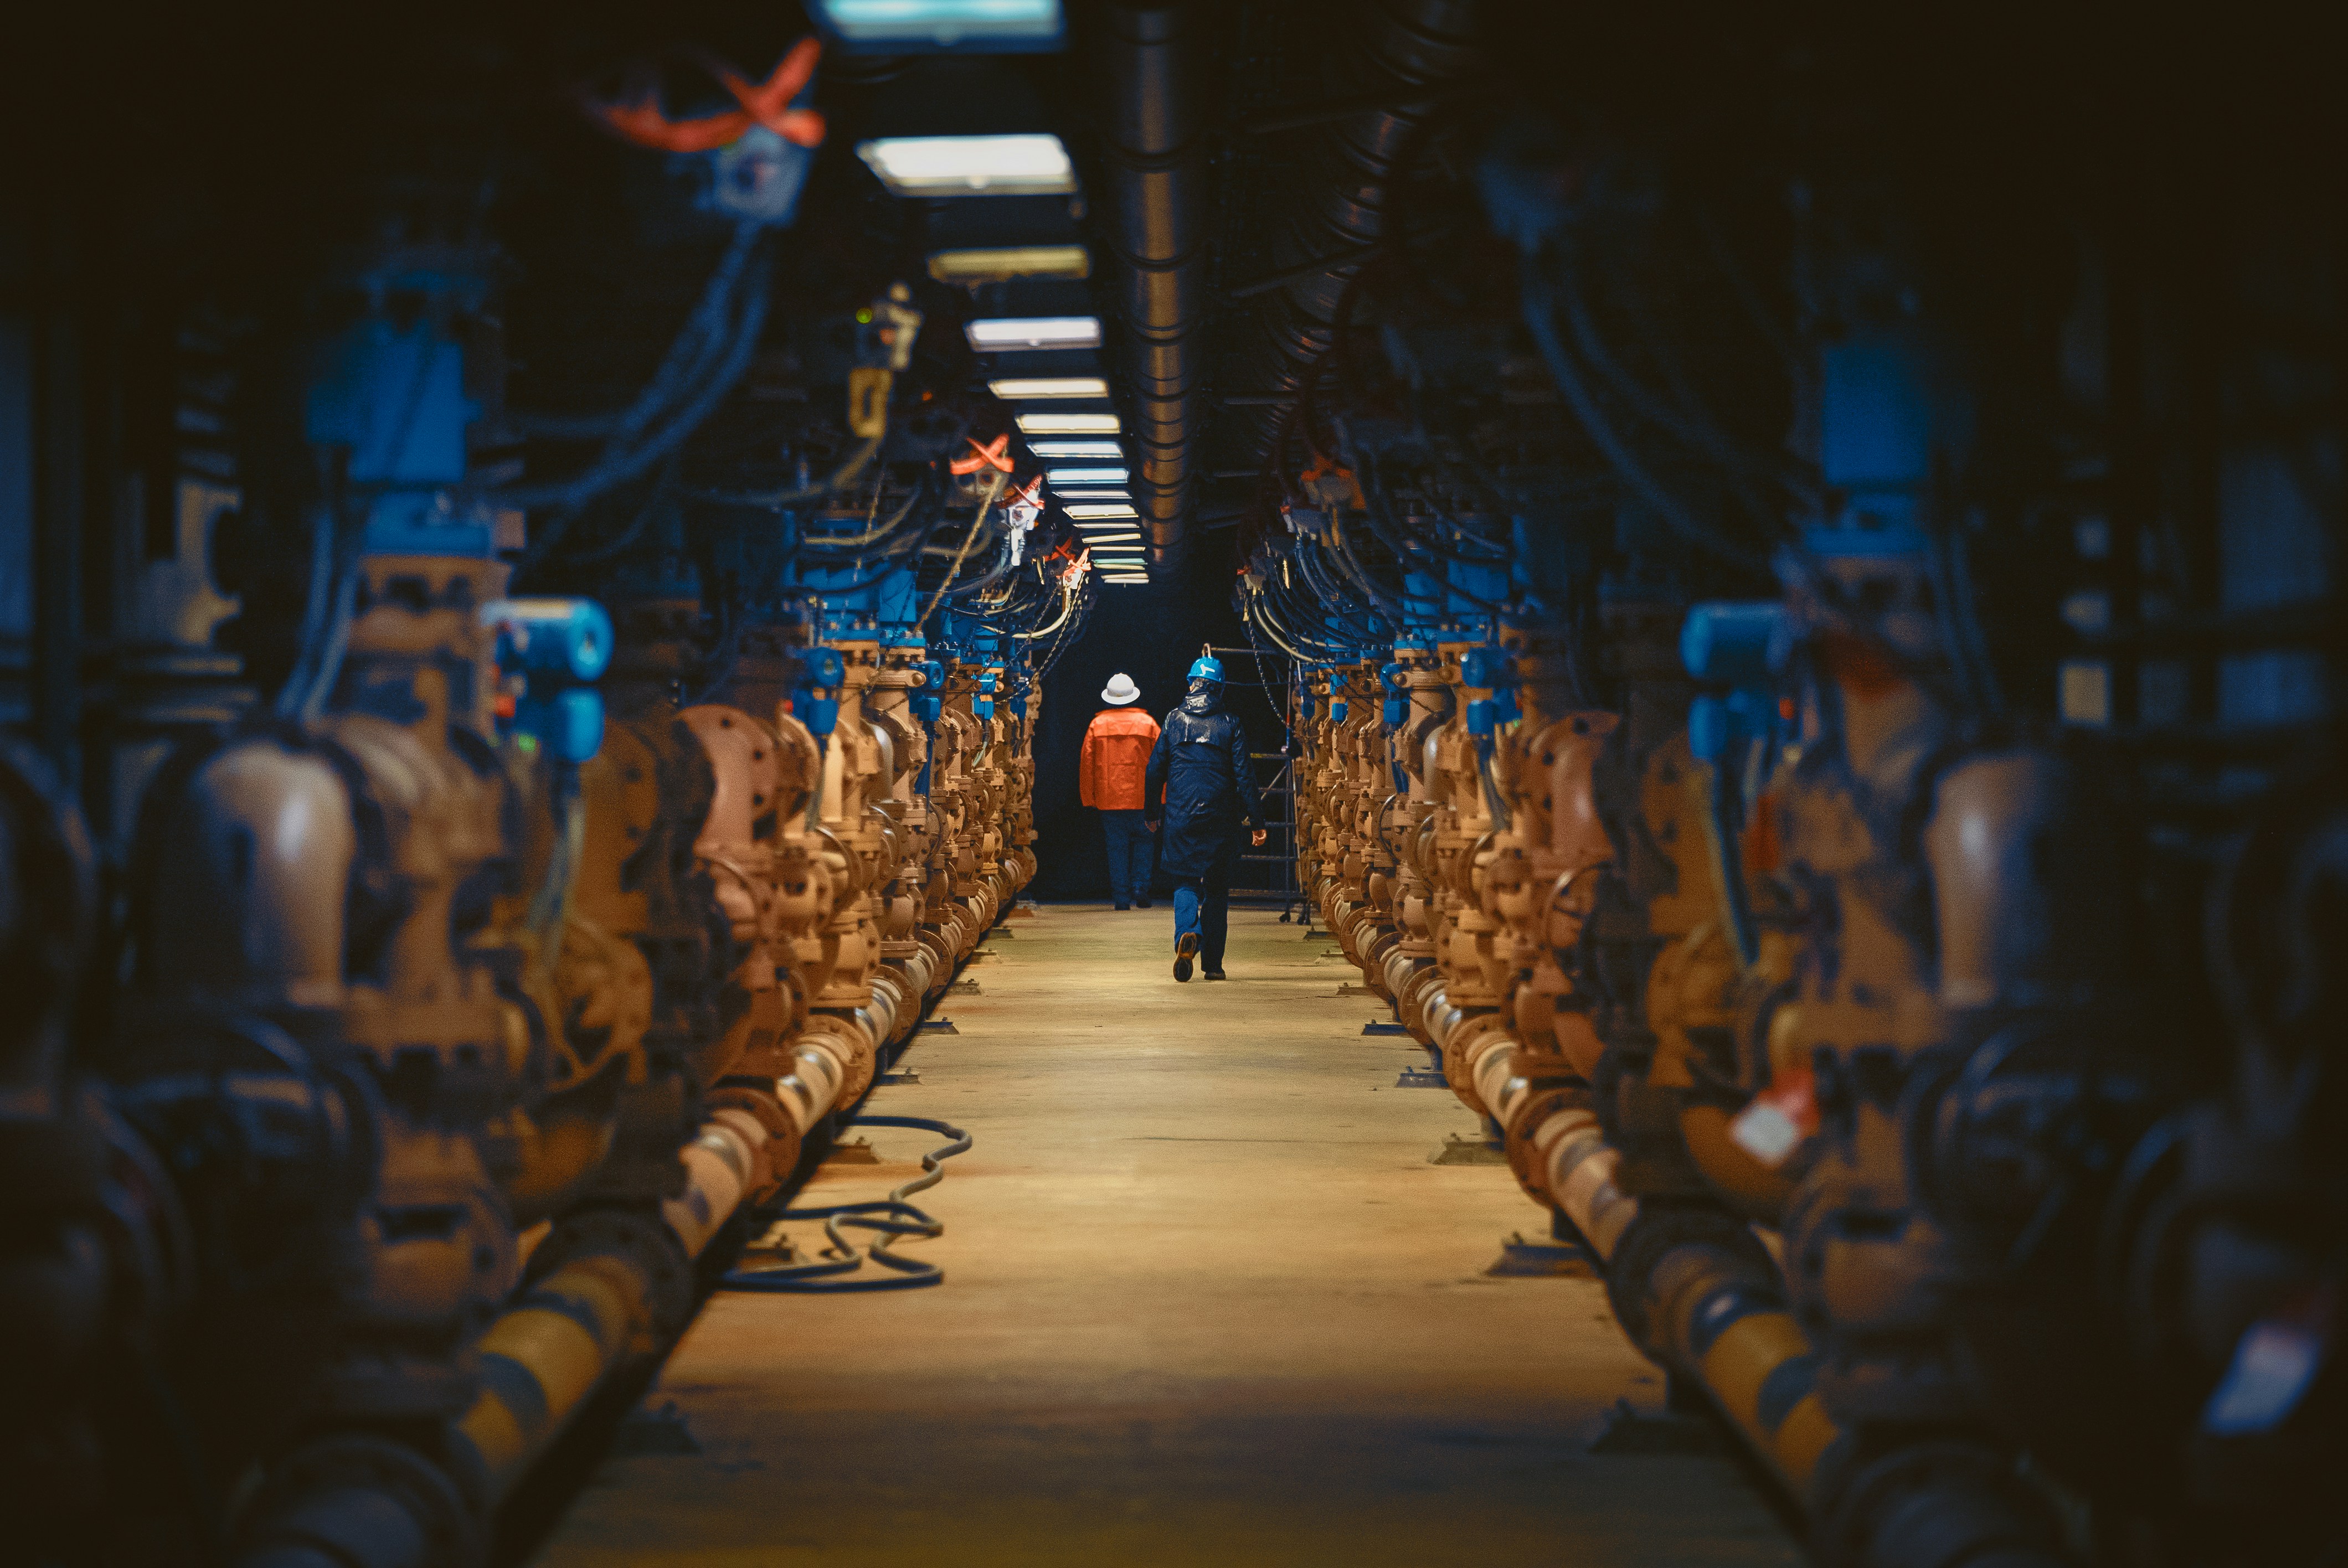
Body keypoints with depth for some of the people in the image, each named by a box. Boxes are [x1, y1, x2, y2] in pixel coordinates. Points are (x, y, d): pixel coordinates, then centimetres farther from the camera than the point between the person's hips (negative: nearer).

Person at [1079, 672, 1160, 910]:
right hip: (1141, 798, 0)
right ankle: (1141, 886, 0)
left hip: (1109, 799, 0)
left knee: (1117, 847, 4)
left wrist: (1089, 800, 9)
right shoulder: (1147, 723, 1)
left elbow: (1086, 765, 3)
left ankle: (1122, 896, 2)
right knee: (1142, 841, 14)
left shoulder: (1097, 725, 2)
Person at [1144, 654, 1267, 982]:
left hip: (1180, 818, 0)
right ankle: (1213, 963, 10)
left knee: (1185, 883, 6)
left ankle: (1187, 935, -25)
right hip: (1220, 818, 0)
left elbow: (1155, 770, 6)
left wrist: (1152, 813, 18)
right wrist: (1255, 820, 1)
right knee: (1217, 889, 10)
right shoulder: (1230, 726, -1)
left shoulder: (1173, 722, 2)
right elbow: (1244, 775, -3)